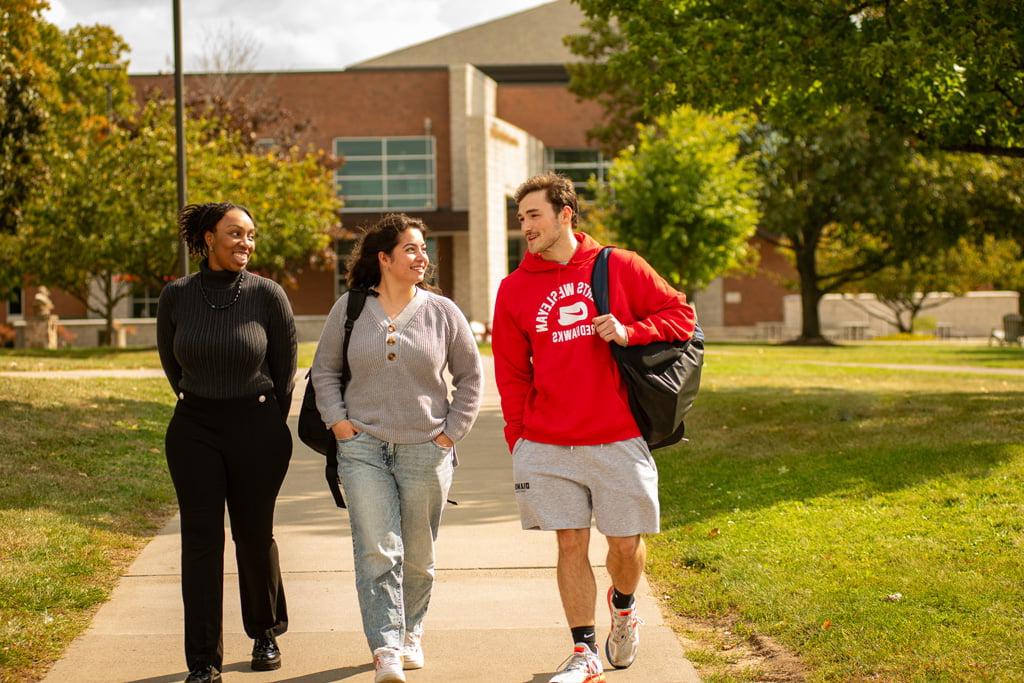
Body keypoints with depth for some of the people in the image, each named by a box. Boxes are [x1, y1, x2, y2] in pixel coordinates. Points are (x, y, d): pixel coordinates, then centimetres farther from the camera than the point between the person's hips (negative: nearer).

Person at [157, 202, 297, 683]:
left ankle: (266, 633, 31)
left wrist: (269, 425, 8)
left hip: (256, 427, -1)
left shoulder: (267, 294, -7)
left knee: (254, 535, 8)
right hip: (194, 430, 1)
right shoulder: (176, 297, -2)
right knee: (201, 540, -1)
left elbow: (286, 365, 2)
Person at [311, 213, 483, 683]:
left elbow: (470, 376, 9)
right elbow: (324, 370, 12)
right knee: (376, 552, -10)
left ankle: (411, 633, 32)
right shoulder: (349, 309, 2)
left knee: (417, 556, 11)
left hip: (426, 451, 1)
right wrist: (336, 420, 1)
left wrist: (452, 432, 2)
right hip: (363, 447, -1)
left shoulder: (442, 312, 2)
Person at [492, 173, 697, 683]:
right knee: (571, 545, 2)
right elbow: (512, 373, 7)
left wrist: (630, 331, -12)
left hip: (617, 440, -1)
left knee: (626, 544, 5)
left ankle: (623, 605, 38)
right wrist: (518, 441, 2)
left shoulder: (620, 267, 1)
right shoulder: (515, 288, 5)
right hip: (548, 448, 1)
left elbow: (680, 314, 5)